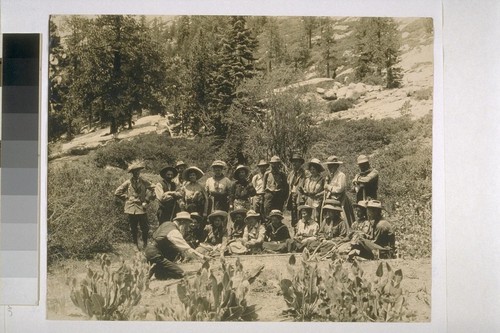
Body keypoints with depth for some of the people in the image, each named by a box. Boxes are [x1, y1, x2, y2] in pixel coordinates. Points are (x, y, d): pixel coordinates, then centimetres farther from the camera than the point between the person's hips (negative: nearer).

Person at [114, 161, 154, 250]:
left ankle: (145, 245, 11)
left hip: (141, 207, 0)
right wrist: (127, 198, 1)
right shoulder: (128, 183, 2)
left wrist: (146, 201, -7)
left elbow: (151, 190, -2)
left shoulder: (144, 182, 2)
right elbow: (117, 192, 5)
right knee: (133, 229, 7)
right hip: (131, 208, 0)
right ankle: (136, 246, 17)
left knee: (145, 229, -2)